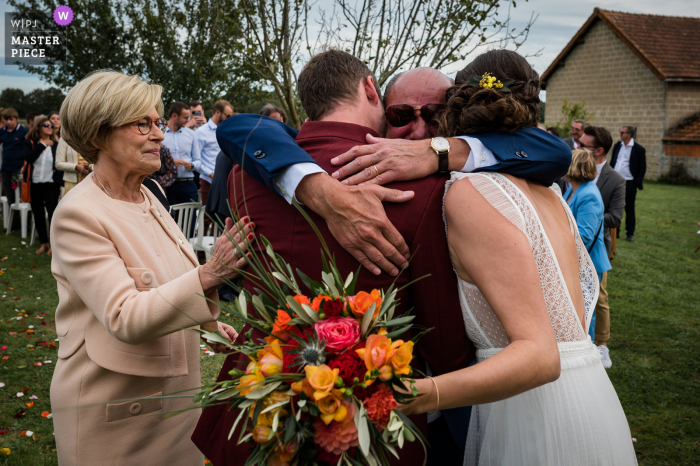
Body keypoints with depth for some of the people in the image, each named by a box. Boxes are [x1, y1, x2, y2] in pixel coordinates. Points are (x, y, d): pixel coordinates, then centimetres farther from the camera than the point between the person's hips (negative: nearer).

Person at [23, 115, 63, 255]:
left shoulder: (56, 145, 2)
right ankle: (43, 243, 21)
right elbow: (28, 158, -15)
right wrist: (42, 145, -11)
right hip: (35, 184, 2)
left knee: (52, 213, -6)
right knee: (38, 214, 9)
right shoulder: (30, 143, 4)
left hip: (51, 184, -2)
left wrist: (61, 184, 0)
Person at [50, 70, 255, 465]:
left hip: (175, 392, 7)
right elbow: (124, 317, -28)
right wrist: (206, 276, -39)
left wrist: (210, 323, 8)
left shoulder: (147, 196, 6)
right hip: (115, 410, -7)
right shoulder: (77, 214, -19)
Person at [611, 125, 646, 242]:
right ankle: (615, 231, 17)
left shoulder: (639, 149, -5)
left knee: (629, 208, 4)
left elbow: (642, 168, -2)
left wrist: (637, 183, -10)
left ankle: (630, 233, 13)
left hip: (629, 183, -4)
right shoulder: (617, 146, 9)